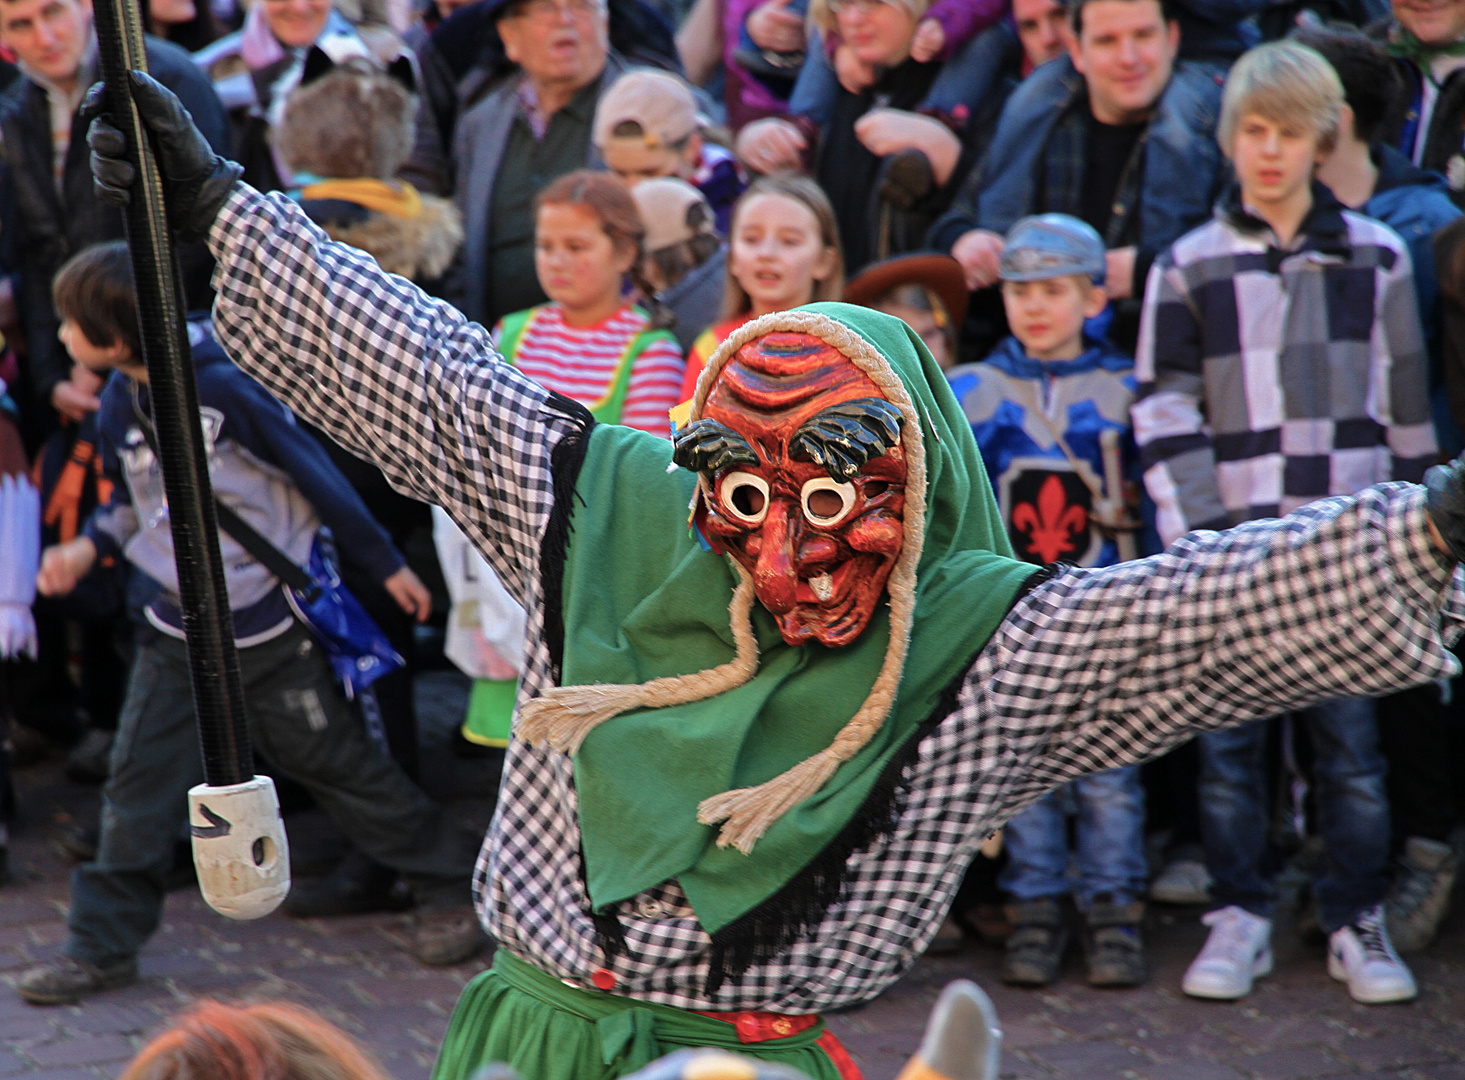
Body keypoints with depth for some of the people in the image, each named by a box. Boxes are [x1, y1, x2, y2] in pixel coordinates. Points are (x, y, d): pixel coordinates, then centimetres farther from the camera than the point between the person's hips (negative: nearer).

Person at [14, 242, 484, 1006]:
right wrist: (88, 547, -3)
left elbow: (314, 473, -13)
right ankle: (103, 946, 11)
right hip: (177, 631, 6)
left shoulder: (224, 385, -21)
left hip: (268, 630, -6)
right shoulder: (120, 404, 0)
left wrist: (386, 565, -6)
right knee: (138, 784, 2)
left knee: (342, 767, 6)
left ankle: (450, 891, 22)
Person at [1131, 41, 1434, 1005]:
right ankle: (1240, 916, 12)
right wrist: (1197, 533, -7)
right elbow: (1164, 412, 2)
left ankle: (1359, 917, 10)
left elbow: (1407, 406, 11)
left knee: (1351, 730, 1)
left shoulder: (1377, 257, 6)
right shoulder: (1189, 267, 4)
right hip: (1234, 539, 0)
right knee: (1229, 733, 2)